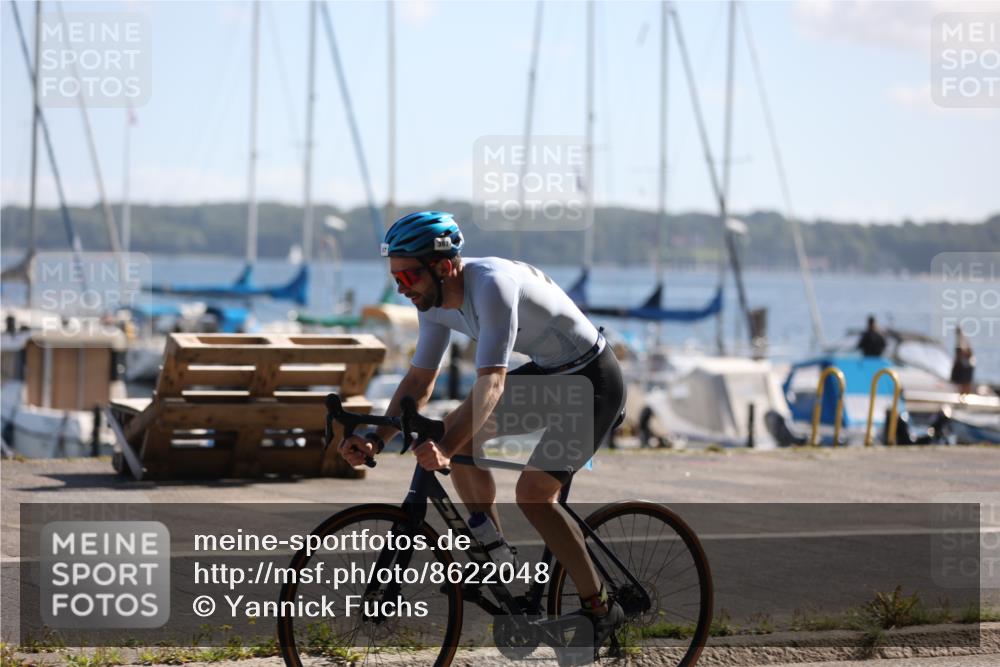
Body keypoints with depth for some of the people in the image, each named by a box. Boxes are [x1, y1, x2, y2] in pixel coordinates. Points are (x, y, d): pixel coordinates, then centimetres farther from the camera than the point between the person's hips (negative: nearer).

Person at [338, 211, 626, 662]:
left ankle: (599, 607, -4)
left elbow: (491, 382, -41)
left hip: (594, 380, -9)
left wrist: (445, 449, -52)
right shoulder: (435, 300, -6)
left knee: (532, 492, -19)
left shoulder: (492, 284, -32)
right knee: (456, 433, 2)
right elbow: (419, 381, 1)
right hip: (545, 372, 9)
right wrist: (377, 438, -13)